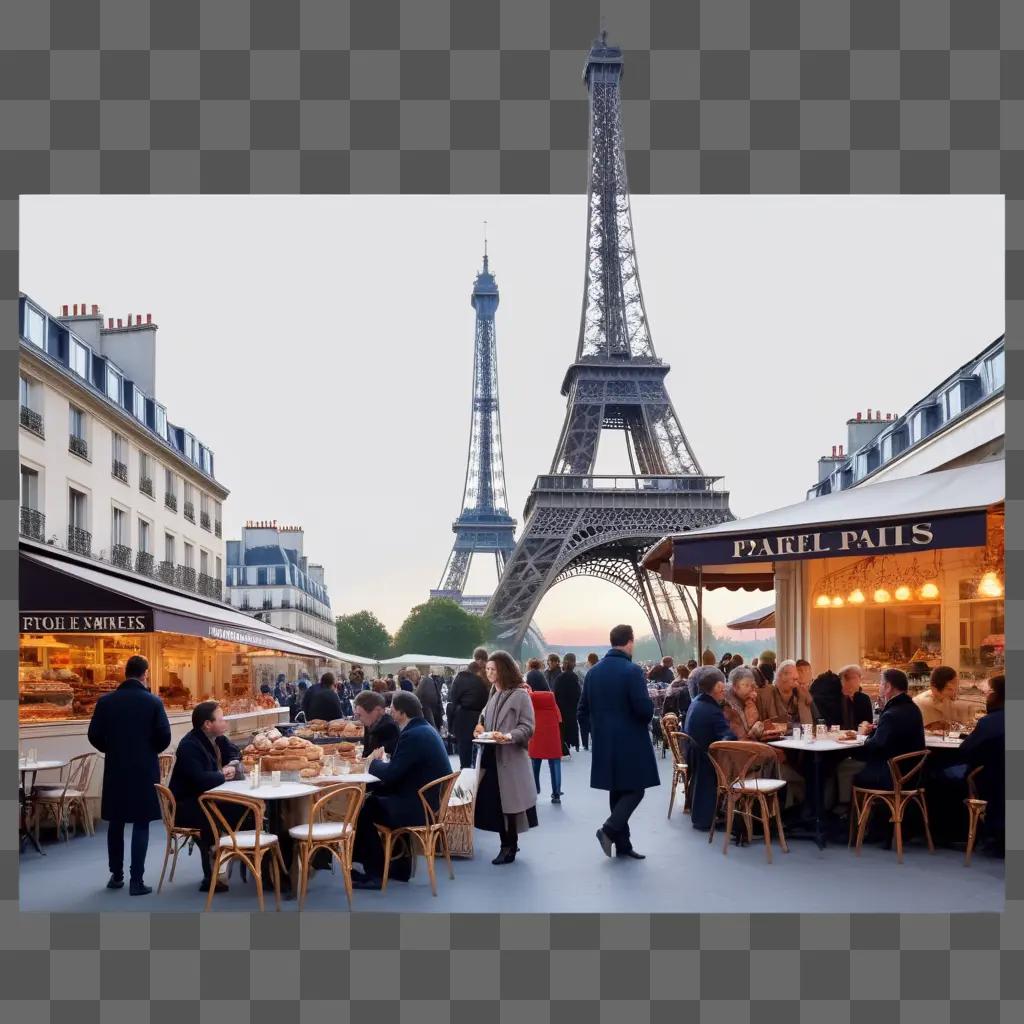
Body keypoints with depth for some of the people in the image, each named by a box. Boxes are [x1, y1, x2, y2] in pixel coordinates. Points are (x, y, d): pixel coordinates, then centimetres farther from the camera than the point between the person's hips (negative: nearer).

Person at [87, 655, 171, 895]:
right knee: (141, 824, 2)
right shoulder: (153, 702, -9)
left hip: (115, 769, 3)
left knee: (115, 822, 14)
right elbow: (164, 738, -10)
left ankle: (116, 875, 21)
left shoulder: (105, 701, -3)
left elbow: (94, 736, -2)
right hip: (144, 770, -2)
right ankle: (136, 880, 1)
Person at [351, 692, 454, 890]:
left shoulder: (413, 736, -22)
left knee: (364, 810, -1)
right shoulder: (425, 729, 10)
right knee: (375, 796, 21)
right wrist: (381, 762, 2)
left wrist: (374, 763, -3)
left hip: (418, 809, -10)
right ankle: (399, 866, 24)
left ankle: (374, 873, 8)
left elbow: (390, 774, -22)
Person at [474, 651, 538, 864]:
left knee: (508, 803, -1)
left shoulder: (520, 695, -10)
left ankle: (509, 847, 10)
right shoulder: (494, 694, 14)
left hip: (511, 757, -7)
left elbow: (528, 727, -13)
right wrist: (481, 727, 4)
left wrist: (510, 737, -28)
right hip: (491, 756, 7)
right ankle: (507, 844, 21)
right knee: (493, 802, 8)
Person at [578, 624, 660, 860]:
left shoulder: (593, 671, 5)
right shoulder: (632, 670, -15)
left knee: (617, 791, 13)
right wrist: (647, 714, 2)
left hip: (604, 743, 7)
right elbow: (645, 709, -20)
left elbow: (583, 710, 8)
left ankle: (622, 843, 16)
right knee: (635, 789, 4)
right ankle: (610, 829, -10)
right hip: (630, 742, -6)